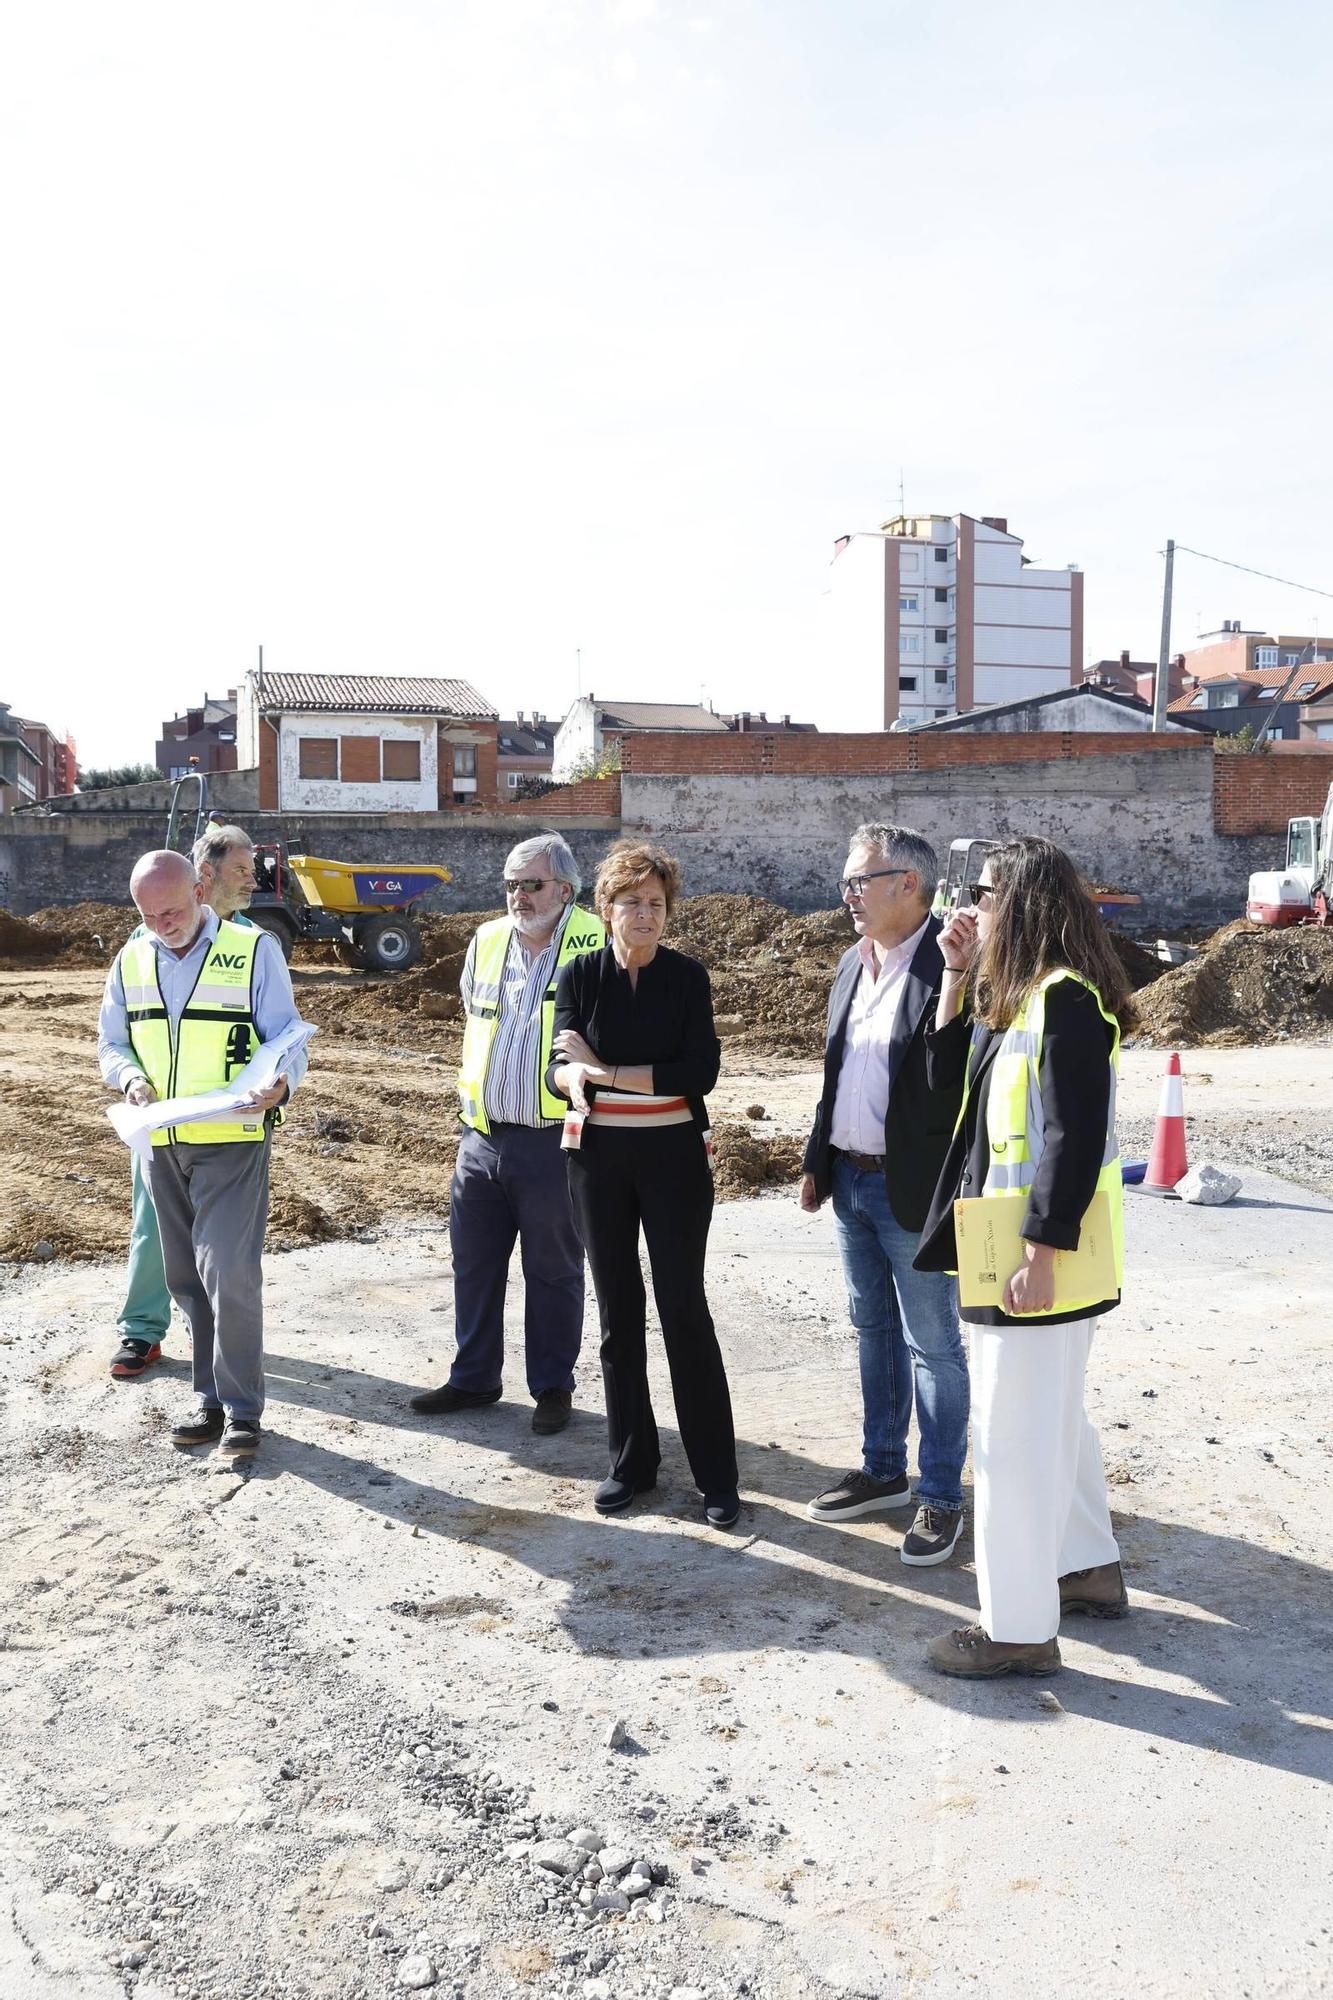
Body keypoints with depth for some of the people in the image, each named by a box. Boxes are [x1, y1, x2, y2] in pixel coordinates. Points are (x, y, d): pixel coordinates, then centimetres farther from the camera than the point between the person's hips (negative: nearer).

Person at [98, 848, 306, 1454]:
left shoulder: (254, 950, -6)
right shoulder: (130, 961, 8)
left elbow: (287, 1039, -6)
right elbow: (112, 1044, 14)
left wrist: (279, 1084, -28)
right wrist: (131, 1079, -9)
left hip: (233, 1140, -5)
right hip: (162, 1145, 5)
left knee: (229, 1273, -11)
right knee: (187, 1279, 12)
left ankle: (242, 1408, 2)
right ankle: (212, 1398, 25)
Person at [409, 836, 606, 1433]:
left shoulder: (595, 946, -9)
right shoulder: (486, 942, 8)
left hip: (554, 1139, -5)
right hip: (482, 1136, 6)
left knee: (553, 1272, 8)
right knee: (474, 1265, 15)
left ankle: (553, 1387, 23)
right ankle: (473, 1378, 30)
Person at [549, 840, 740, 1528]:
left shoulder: (687, 977, -3)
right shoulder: (580, 976, 2)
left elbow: (701, 1071, -12)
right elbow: (560, 1066, -4)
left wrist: (607, 1071, -17)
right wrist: (575, 1078, -28)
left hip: (673, 1155, -2)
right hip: (598, 1156, 2)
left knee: (683, 1307, -2)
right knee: (617, 1309, 10)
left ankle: (717, 1476, 8)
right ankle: (630, 1460, 23)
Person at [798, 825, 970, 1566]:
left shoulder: (949, 968, -16)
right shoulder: (853, 963, 9)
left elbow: (959, 1082, -19)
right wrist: (815, 1163, 14)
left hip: (914, 1190, -8)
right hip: (850, 1180, 8)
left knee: (932, 1345, 5)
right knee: (874, 1330, 19)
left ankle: (940, 1495, 20)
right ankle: (883, 1470, 35)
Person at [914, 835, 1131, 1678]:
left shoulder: (1067, 999, -19)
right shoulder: (1019, 996, 10)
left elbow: (1075, 1138, -23)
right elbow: (949, 1076, 12)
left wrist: (1040, 1255, -23)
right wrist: (958, 977, 5)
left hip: (1042, 1259, -10)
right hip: (1020, 1247, 10)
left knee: (1013, 1437, 0)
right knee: (1056, 1418, 23)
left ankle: (1020, 1627, 13)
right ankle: (1089, 1569, 40)